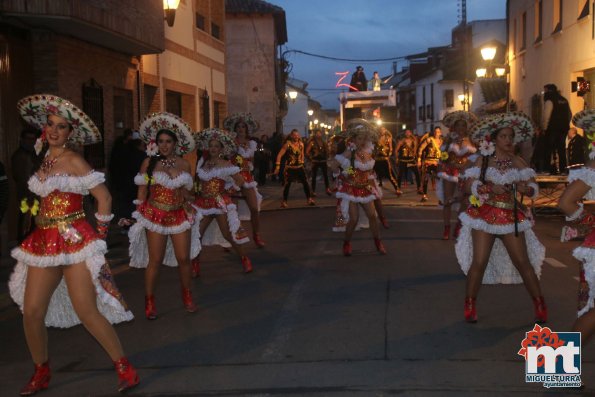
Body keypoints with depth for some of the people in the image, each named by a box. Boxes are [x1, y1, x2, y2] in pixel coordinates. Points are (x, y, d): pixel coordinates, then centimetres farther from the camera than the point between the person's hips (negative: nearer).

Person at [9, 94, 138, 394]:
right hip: (44, 242, 7)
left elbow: (104, 197, -9)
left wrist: (99, 233, -5)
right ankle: (41, 373, 22)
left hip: (74, 241, -7)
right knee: (32, 311, 3)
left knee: (87, 312, -9)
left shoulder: (73, 160, -8)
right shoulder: (46, 159, 13)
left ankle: (124, 368, 3)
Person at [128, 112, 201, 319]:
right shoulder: (149, 162, -4)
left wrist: (187, 197, -9)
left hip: (180, 215, 2)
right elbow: (142, 191, 1)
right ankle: (149, 301, 15)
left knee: (184, 258, 3)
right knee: (155, 260, 0)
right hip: (155, 215, -2)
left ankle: (187, 297, 23)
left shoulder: (184, 164, 4)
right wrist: (141, 214, 1)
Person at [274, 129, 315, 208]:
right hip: (290, 167, -4)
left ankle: (309, 199, 7)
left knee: (305, 183, -2)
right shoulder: (287, 144, -12)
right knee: (287, 184, 0)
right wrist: (277, 167, -17)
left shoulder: (301, 144, 1)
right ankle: (284, 201, 12)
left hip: (299, 167, 4)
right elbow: (280, 155, -13)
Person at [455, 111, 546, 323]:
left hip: (511, 217, 1)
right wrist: (490, 188, -23)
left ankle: (540, 306, 14)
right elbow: (469, 184, -9)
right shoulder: (483, 160, -1)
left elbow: (533, 188, 0)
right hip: (485, 216, -1)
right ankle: (469, 306, 12)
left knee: (523, 262, 1)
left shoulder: (518, 162, 3)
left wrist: (525, 188, -22)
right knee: (479, 263, -3)